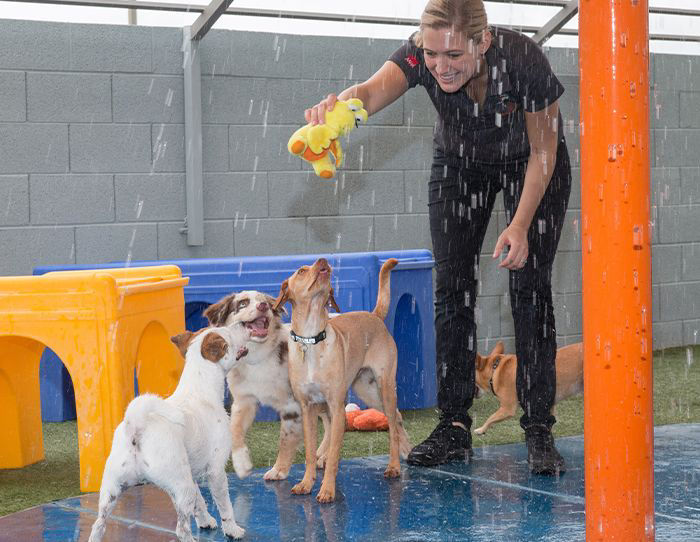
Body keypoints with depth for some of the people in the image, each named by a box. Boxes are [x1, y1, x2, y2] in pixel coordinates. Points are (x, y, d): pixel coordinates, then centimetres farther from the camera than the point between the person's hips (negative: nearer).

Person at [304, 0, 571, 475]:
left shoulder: (524, 60, -36)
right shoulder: (420, 56, -31)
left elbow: (544, 151, -22)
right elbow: (376, 88, -52)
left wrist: (520, 226, -25)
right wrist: (341, 105, -75)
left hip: (531, 166, -3)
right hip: (459, 164, 3)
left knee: (531, 289, -11)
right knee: (453, 289, -4)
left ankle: (539, 431, -7)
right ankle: (455, 427, 2)